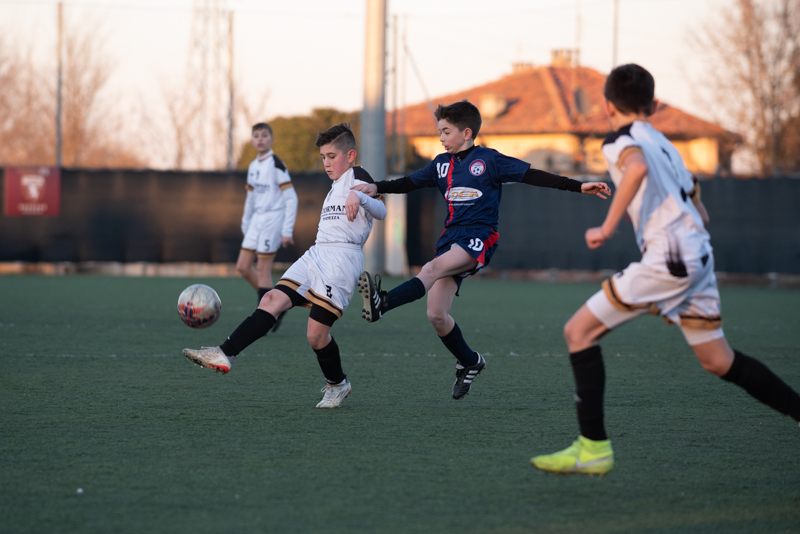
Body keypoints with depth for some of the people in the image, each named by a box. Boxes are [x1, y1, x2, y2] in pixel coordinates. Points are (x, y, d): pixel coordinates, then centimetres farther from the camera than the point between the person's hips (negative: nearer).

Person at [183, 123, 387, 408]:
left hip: (342, 258, -8)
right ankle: (224, 355, -25)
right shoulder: (336, 185, 28)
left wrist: (359, 197, -35)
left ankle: (337, 384, 15)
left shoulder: (356, 176, 0)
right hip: (315, 255, 8)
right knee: (271, 301, -12)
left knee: (316, 334, -11)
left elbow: (381, 211, -16)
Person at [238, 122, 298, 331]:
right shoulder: (253, 166, 12)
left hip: (273, 220, -8)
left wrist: (287, 231, -16)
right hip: (257, 220, 8)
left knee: (263, 268, -8)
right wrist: (245, 226, 20)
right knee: (243, 266, 4)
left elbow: (291, 198, -13)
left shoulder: (276, 164, -11)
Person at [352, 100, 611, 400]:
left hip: (479, 239, -6)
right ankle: (469, 362, 17)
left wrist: (578, 187, -8)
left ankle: (382, 304, -52)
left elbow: (533, 176, -3)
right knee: (436, 314, -3)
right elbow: (410, 183, 22)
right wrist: (376, 188, 6)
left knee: (432, 269, -33)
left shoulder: (489, 160, -1)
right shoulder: (442, 164, 16)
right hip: (451, 238, 6)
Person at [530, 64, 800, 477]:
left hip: (668, 259, -9)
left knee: (579, 331, -4)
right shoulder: (664, 144, 24)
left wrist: (607, 227, -24)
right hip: (698, 257, 9)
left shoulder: (620, 140, -2)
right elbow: (697, 209, 25)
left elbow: (637, 166, -27)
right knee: (718, 362, 18)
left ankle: (593, 447, -9)